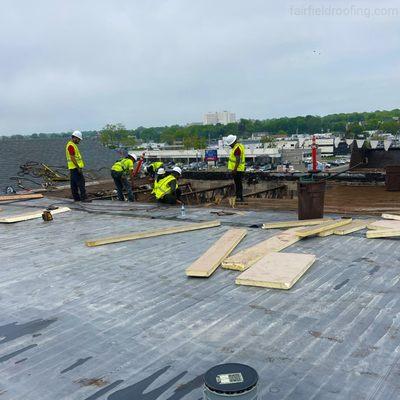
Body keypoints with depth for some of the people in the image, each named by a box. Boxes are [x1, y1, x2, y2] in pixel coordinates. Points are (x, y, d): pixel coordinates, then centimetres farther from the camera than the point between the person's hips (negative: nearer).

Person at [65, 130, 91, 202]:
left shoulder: (73, 145, 18)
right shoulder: (71, 145, -15)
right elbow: (72, 158, -21)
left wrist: (79, 167, 23)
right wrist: (78, 167, -22)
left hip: (73, 168, 11)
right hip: (75, 167, -11)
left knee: (74, 184, 11)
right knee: (81, 183, -12)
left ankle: (76, 197, 15)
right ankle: (84, 198, -13)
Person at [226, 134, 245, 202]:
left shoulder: (237, 148, -18)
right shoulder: (239, 146, 15)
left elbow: (238, 160, -24)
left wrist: (235, 169, -25)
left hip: (237, 169, -10)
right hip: (238, 169, 10)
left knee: (238, 183, -6)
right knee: (237, 183, 14)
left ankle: (240, 197, -3)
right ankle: (238, 196, 20)